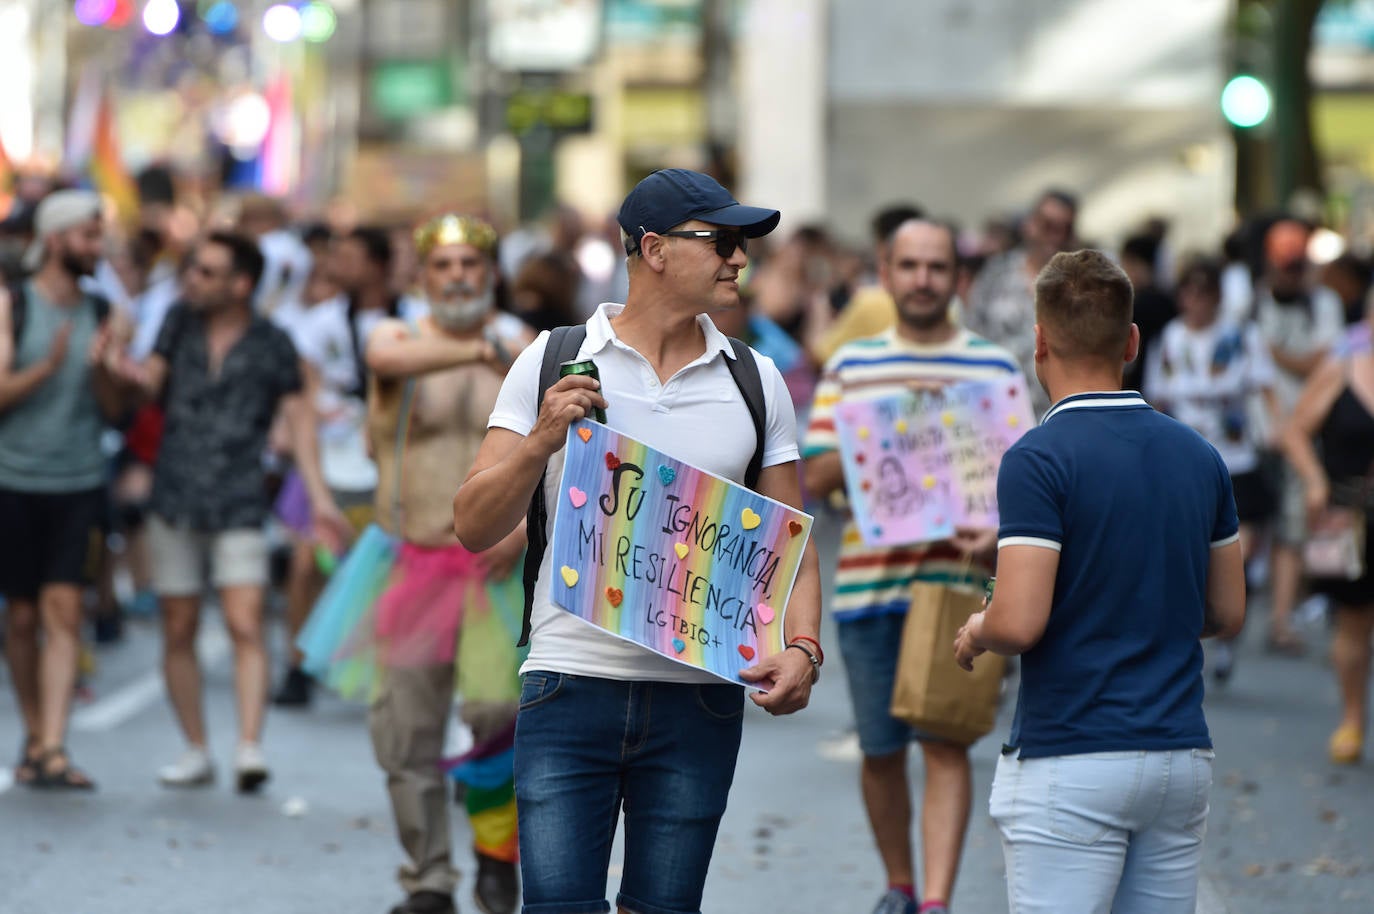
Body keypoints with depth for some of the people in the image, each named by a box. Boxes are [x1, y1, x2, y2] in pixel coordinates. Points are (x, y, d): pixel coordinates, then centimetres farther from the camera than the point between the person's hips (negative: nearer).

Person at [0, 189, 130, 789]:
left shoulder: (99, 314, 7)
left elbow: (114, 410, 6)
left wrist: (101, 366, -14)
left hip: (78, 482, 2)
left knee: (63, 611, -9)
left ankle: (52, 752, -13)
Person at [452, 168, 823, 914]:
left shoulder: (757, 383, 9)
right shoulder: (553, 362, 3)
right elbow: (475, 527, 1)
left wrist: (801, 649, -8)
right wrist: (543, 441, -16)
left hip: (698, 703, 2)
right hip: (570, 684, -2)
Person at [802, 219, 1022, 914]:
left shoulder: (995, 367, 6)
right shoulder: (851, 367, 9)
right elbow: (816, 477, 4)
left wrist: (1000, 531, -16)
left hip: (957, 580, -2)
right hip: (869, 579, 2)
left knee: (945, 740, -10)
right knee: (881, 749, 9)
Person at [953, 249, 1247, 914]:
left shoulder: (1039, 459, -13)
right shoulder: (1198, 457, 8)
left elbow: (1019, 622, -19)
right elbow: (1226, 613, 14)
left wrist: (974, 634, 3)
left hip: (1071, 764, -6)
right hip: (1181, 756, 6)